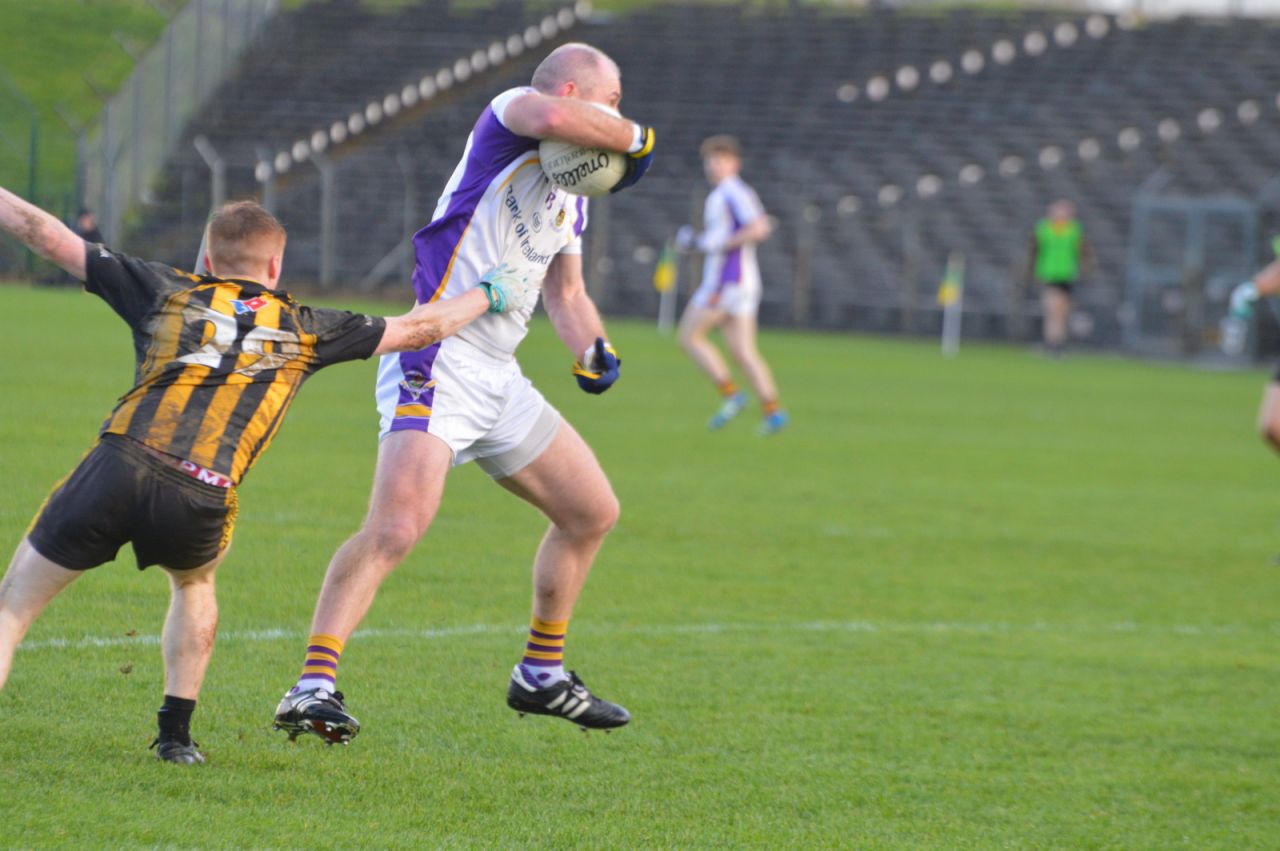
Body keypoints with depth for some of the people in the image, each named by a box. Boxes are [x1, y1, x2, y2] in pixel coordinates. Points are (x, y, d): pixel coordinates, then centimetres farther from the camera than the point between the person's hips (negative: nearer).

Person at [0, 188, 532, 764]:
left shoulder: (168, 293, 20)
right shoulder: (302, 329, 21)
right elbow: (419, 329, 32)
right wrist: (491, 295, 47)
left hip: (118, 467, -1)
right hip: (200, 502, 1)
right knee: (194, 583, 35)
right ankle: (176, 734, 28)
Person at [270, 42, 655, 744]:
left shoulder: (572, 201, 21)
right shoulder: (510, 113, -5)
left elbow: (565, 293, 30)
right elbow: (553, 118, -30)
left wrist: (592, 350, 9)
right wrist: (636, 138, -13)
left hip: (498, 379, 10)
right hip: (439, 363, -10)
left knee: (593, 513, 16)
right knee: (397, 528, -25)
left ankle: (540, 676, 29)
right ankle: (315, 687, -28)